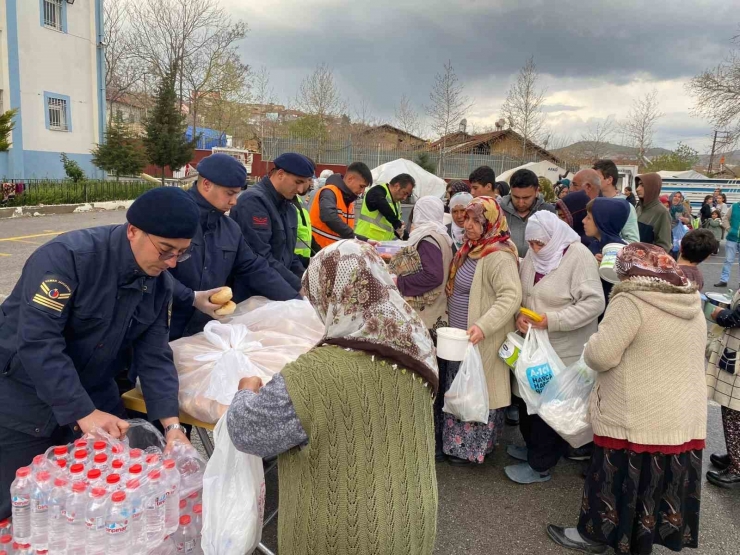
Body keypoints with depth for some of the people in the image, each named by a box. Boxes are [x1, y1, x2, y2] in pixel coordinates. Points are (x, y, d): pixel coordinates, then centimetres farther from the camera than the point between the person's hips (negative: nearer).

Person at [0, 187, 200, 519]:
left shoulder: (159, 282, -5)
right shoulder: (67, 256, -26)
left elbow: (154, 356, -6)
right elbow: (37, 342, -31)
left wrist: (171, 424, -17)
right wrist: (84, 413, -33)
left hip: (93, 394, 6)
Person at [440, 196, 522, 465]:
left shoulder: (498, 256, -21)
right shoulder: (471, 248, 9)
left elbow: (511, 296, -31)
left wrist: (483, 326, -39)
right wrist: (450, 323, 19)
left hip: (479, 341, -9)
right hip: (459, 336, 9)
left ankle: (473, 448, 20)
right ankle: (457, 440, 34)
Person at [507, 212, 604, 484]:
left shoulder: (578, 256, -17)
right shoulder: (533, 254, 4)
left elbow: (594, 302, -21)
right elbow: (520, 292, 12)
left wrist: (553, 320, -24)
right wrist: (519, 314, -8)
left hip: (563, 349, -7)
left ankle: (540, 465, 19)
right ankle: (533, 446, 40)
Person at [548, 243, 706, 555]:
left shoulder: (632, 301, -19)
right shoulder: (691, 303, 6)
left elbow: (600, 355, -20)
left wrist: (591, 349, 1)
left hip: (639, 419, -7)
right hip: (683, 417, 7)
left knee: (621, 479, 9)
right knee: (659, 483, 18)